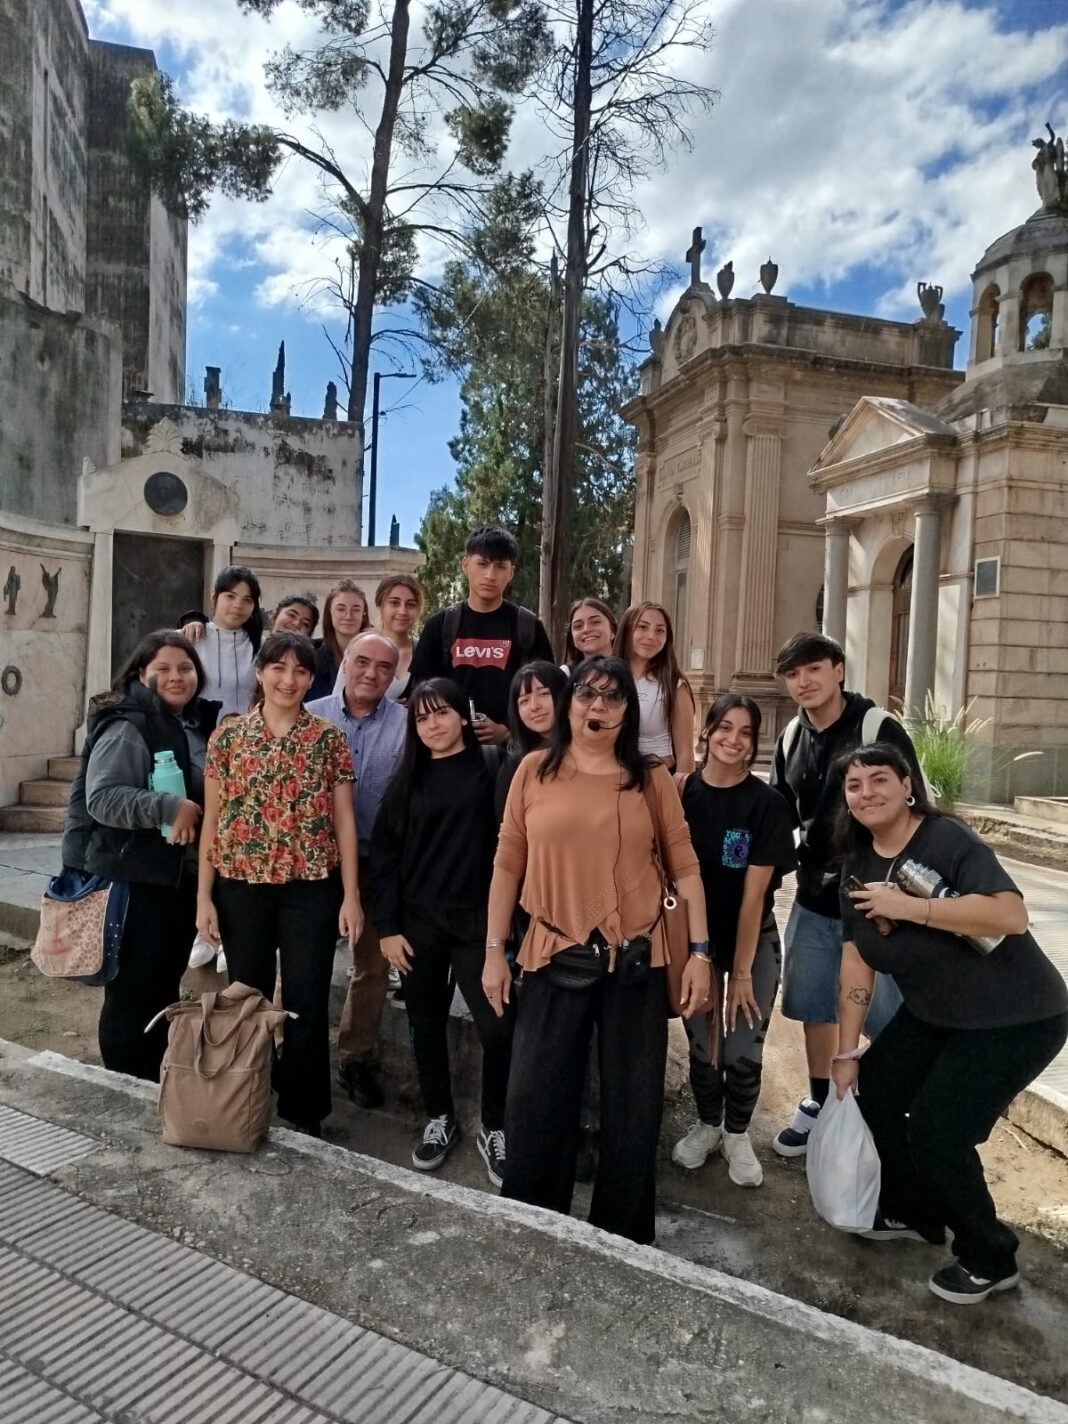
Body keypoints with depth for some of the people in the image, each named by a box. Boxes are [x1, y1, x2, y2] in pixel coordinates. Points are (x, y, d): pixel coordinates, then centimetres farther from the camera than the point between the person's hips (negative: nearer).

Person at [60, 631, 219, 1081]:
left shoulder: (200, 726, 10)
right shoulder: (127, 728, -15)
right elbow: (101, 798, -24)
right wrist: (170, 808, -30)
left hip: (184, 877, 8)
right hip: (136, 880, -8)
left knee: (166, 987, 18)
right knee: (133, 990, 3)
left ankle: (158, 1084, 33)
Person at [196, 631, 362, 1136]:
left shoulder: (328, 738, 0)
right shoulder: (228, 736, 2)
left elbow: (343, 820, 0)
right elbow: (212, 819, 3)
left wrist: (351, 895, -3)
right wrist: (204, 895, 0)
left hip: (311, 889, -1)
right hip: (241, 887, 1)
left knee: (307, 1006, 6)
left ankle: (304, 1114, 23)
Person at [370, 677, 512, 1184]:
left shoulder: (489, 772, -2)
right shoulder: (408, 780, 7)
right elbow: (383, 853, 5)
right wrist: (387, 926, -1)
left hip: (476, 919, -3)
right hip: (418, 921, 3)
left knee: (497, 1027, -5)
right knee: (426, 1024, 12)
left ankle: (493, 1127, 16)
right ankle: (439, 1118, 32)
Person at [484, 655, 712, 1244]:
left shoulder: (651, 779, 1)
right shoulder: (534, 770, 1)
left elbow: (684, 867, 3)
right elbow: (508, 863, 3)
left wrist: (700, 952, -3)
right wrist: (494, 950, 1)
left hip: (636, 960, 0)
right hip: (554, 958, 0)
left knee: (633, 1106, 12)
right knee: (533, 1101, 7)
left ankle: (621, 1236, 32)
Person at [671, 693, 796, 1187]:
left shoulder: (767, 803, -15)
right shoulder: (681, 792, -9)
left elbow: (755, 893, -15)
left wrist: (741, 970, -12)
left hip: (755, 942, -1)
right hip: (698, 938, 2)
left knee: (743, 1051, -2)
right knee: (702, 1044, 7)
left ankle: (737, 1134, 26)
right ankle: (707, 1124, 35)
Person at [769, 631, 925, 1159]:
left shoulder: (879, 728, -14)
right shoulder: (791, 738, 4)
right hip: (813, 898, 6)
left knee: (886, 1015, 6)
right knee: (813, 1004, 16)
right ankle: (819, 1105, 34)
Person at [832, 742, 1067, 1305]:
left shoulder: (947, 839, -24)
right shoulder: (858, 868, -1)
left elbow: (1011, 915, -37)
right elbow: (857, 961, 1)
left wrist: (910, 906, -34)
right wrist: (847, 1052, 1)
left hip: (1015, 1018, -8)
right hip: (934, 1013, 8)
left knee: (936, 1131, -9)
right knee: (876, 1090, 10)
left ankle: (989, 1258, 18)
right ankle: (913, 1211, 35)